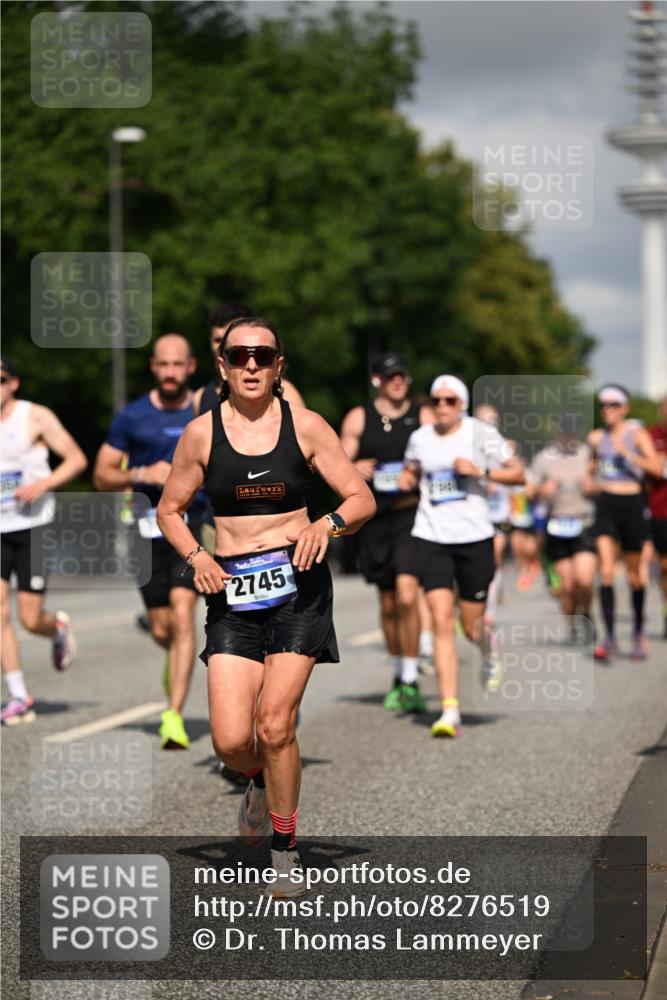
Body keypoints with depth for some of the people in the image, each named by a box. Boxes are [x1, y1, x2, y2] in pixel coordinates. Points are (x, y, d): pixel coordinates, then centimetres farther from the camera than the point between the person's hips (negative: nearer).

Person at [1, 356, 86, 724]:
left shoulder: (36, 417, -4)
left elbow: (77, 459, -4)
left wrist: (43, 484, -18)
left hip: (32, 527, -3)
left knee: (30, 619, -5)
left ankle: (59, 629, 32)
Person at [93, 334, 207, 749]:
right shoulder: (132, 417, 2)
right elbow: (102, 476, 5)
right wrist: (142, 474, -13)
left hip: (195, 523, -1)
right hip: (151, 528, 2)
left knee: (182, 613, -19)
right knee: (161, 630, 6)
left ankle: (175, 716, -18)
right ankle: (178, 658, 44)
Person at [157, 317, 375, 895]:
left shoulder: (306, 426, 1)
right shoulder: (202, 433, 3)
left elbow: (362, 499, 5)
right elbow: (170, 510, 14)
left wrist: (329, 523, -16)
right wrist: (196, 556, -5)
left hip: (298, 585, -1)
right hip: (233, 590, 1)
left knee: (275, 725, -11)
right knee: (231, 740, -8)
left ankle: (286, 848, 9)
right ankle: (260, 781, 30)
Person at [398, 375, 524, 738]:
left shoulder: (481, 434, -3)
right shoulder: (420, 438, 6)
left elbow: (517, 474, -1)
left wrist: (481, 471, -16)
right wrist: (406, 479, 2)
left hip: (474, 536, -2)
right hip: (431, 537, 2)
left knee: (472, 625, 5)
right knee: (442, 621, -10)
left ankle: (489, 648, 46)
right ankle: (450, 710, -10)